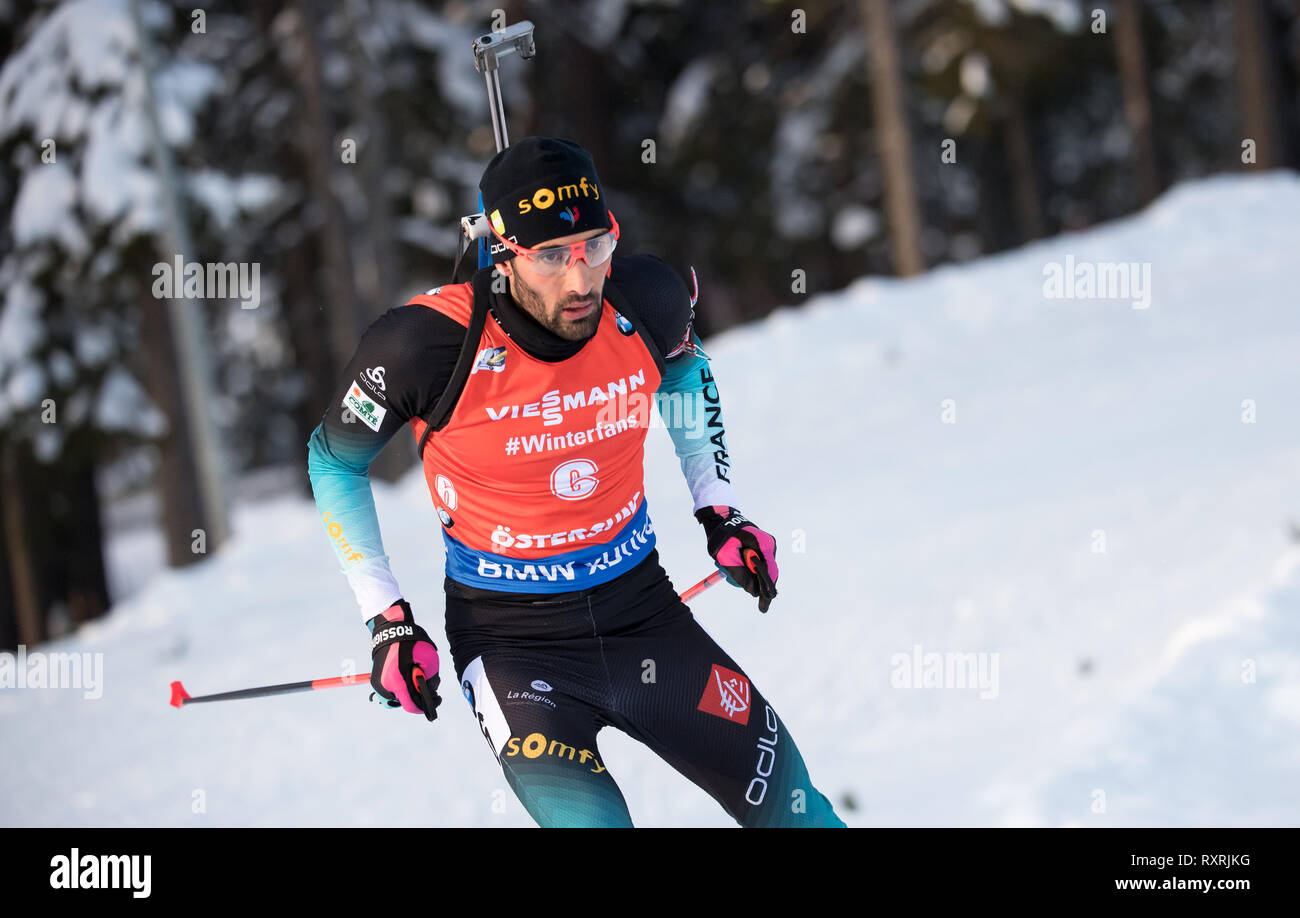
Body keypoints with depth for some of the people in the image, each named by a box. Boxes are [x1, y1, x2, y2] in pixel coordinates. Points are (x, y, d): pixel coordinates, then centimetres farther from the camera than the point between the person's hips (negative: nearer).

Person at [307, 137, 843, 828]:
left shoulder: (645, 302, -11)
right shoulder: (427, 342, -22)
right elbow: (334, 462, -3)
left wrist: (720, 512, 10)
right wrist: (386, 619, -5)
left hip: (643, 608, 4)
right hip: (509, 636, -4)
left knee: (796, 810, 8)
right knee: (588, 819, -26)